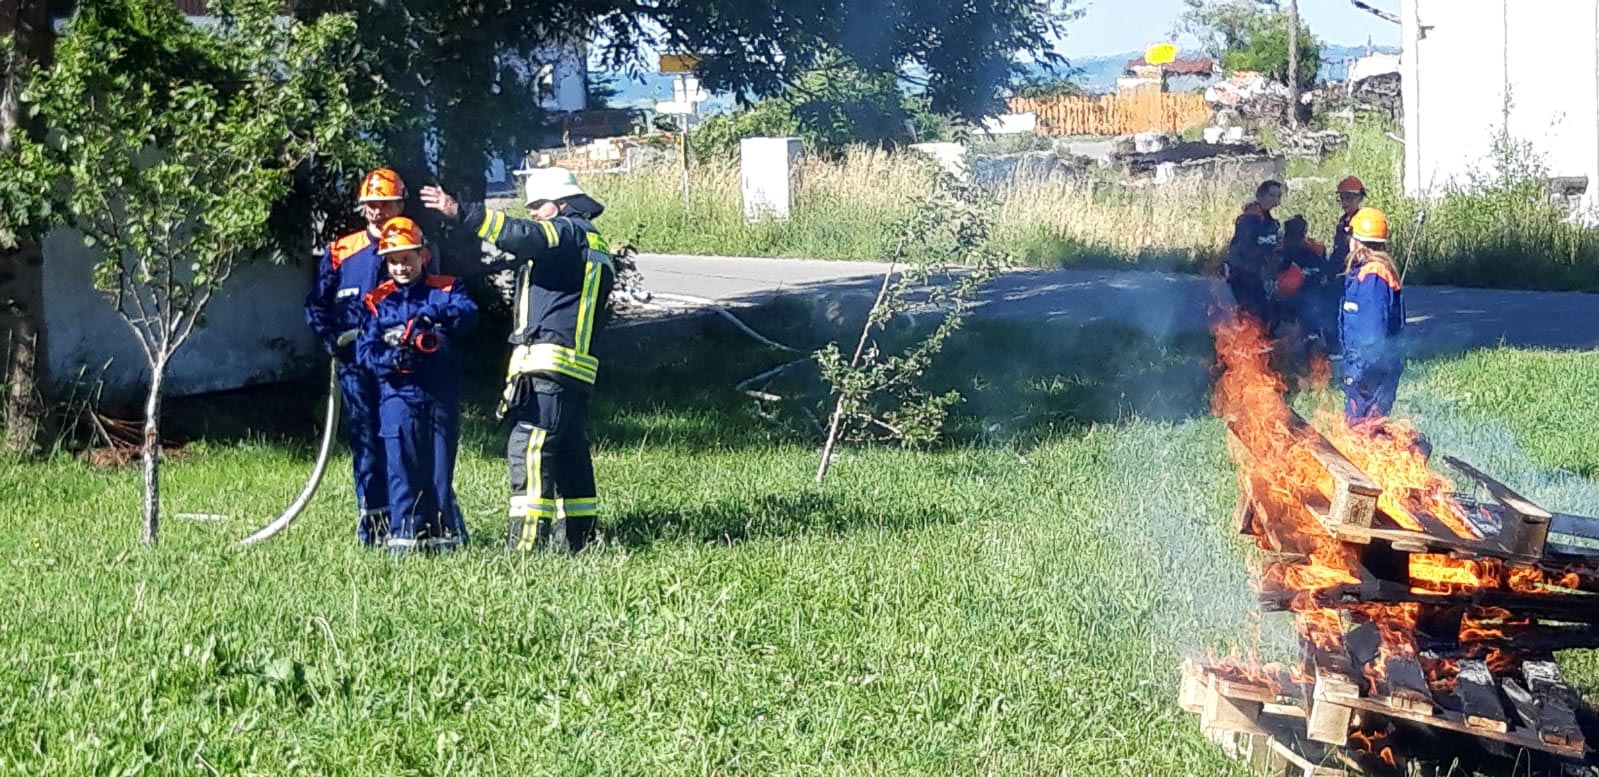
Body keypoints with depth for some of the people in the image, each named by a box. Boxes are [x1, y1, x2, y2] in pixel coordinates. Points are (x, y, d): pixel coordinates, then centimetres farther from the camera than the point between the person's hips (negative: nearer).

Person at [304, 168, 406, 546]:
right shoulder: (340, 253, 6)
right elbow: (315, 305, 10)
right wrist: (336, 341, -4)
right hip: (357, 365, 0)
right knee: (366, 444, 0)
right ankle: (371, 526, 6)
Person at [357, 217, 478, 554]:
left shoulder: (445, 290, 7)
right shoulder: (378, 301, 9)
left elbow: (468, 313, -15)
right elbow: (365, 350, 2)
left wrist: (434, 313, -33)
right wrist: (394, 360, -18)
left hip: (442, 396, 0)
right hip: (399, 396, 0)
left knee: (440, 467, 4)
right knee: (402, 467, -4)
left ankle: (447, 532, 13)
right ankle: (404, 533, 1)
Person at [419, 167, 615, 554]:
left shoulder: (569, 231, -3)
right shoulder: (591, 245, 28)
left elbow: (523, 236, -20)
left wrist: (462, 213, -23)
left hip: (549, 366, -11)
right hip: (576, 372, 11)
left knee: (528, 448, -16)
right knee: (569, 452, 14)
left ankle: (527, 540, -22)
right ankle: (577, 537, 19)